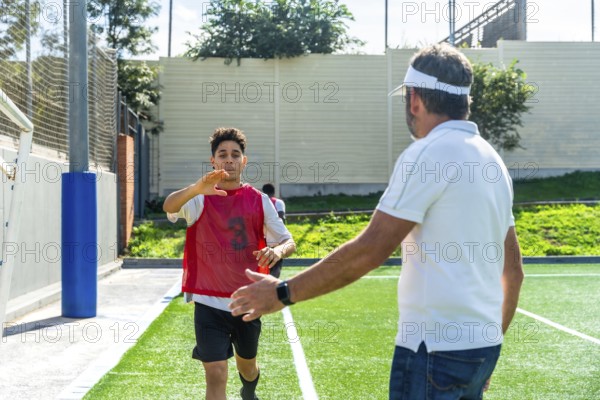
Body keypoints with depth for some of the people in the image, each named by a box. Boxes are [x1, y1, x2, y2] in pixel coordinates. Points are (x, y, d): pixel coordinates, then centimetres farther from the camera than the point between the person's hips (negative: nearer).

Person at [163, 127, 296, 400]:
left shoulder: (259, 201, 1)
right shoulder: (200, 199, -5)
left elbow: (288, 242, 4)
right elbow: (169, 206, -27)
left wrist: (277, 251, -22)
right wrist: (198, 188, -48)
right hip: (209, 304, -3)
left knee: (247, 367, 22)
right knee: (216, 376, -12)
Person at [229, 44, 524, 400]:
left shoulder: (429, 153, -12)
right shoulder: (493, 159, 13)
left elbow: (369, 251, -18)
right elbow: (514, 271, 16)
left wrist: (284, 293, -11)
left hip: (437, 348, -8)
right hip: (484, 345, 8)